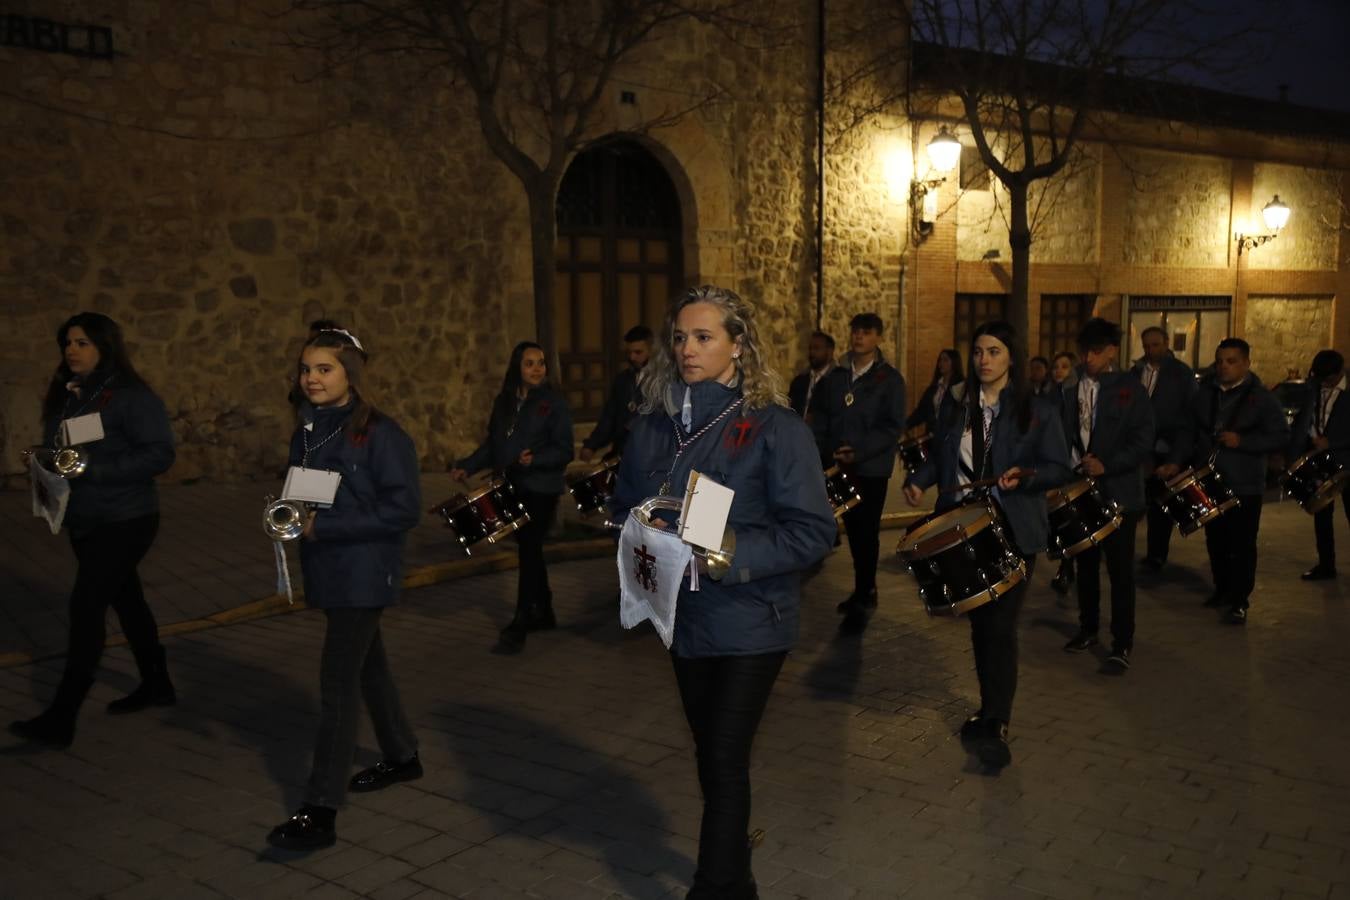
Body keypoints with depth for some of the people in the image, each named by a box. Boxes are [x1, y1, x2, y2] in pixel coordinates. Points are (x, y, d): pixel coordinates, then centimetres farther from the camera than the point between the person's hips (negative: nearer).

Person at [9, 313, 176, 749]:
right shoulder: (65, 397, 8)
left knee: (86, 607, -10)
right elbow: (56, 449, 17)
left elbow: (160, 454, -21)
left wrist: (94, 469, -26)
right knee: (125, 600, 17)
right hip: (83, 522, 8)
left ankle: (60, 720, -6)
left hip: (124, 522, -8)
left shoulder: (132, 397, -15)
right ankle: (156, 685, 32)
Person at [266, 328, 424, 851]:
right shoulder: (307, 431, 7)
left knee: (337, 683, -8)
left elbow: (404, 508, -20)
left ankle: (321, 812, -2)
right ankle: (401, 757, 39)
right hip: (328, 570, 8)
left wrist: (325, 527, -22)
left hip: (364, 573, -8)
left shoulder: (379, 434, -16)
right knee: (367, 664, 20)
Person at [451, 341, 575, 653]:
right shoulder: (503, 401, 8)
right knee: (529, 550, 14)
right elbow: (492, 443, 13)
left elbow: (564, 451, -13)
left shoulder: (554, 401, -9)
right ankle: (543, 613, 28)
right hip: (512, 488, 6)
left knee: (528, 551, -7)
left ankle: (518, 627, -4)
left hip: (541, 490, -6)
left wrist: (534, 460, -29)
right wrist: (467, 466, 0)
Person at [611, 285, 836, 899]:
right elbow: (624, 508, 14)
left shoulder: (775, 428, -12)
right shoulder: (652, 428, 4)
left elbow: (813, 531, -16)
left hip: (750, 619, -5)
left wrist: (729, 552, -25)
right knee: (710, 753, 18)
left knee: (725, 761, -3)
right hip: (685, 616, 6)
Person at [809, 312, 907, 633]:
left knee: (867, 532, -2)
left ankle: (862, 601, 4)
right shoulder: (835, 376, 9)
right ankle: (865, 591, 26)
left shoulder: (890, 379, -4)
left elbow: (893, 426, -10)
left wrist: (859, 451, -20)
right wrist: (825, 450, -4)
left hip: (871, 467, -4)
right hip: (838, 466, 4)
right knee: (853, 530, 12)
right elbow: (819, 414, 11)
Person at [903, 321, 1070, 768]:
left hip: (1012, 533, -5)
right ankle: (991, 710, 27)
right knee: (979, 624, 13)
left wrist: (1023, 476, -23)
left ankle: (996, 726, -2)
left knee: (1000, 626, -9)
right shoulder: (958, 411, 11)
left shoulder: (1038, 411, -3)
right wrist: (917, 481, -5)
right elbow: (939, 459, 14)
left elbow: (1059, 469, -5)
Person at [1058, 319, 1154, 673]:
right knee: (1085, 564, 15)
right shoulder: (1072, 389, 6)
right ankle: (1088, 629, 29)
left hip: (1118, 494, -4)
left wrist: (1106, 466, -21)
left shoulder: (1130, 389, -5)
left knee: (1120, 570, 0)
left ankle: (1122, 644, 7)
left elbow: (1143, 442, -10)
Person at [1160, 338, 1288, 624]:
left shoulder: (1261, 397, -7)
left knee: (1242, 545, 0)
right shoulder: (1204, 393, 9)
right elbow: (1190, 432, 10)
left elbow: (1281, 437, -9)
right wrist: (1175, 462, -4)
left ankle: (1240, 601, 9)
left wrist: (1241, 441, -20)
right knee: (1215, 542, 14)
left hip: (1245, 485, -5)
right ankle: (1222, 589, 30)